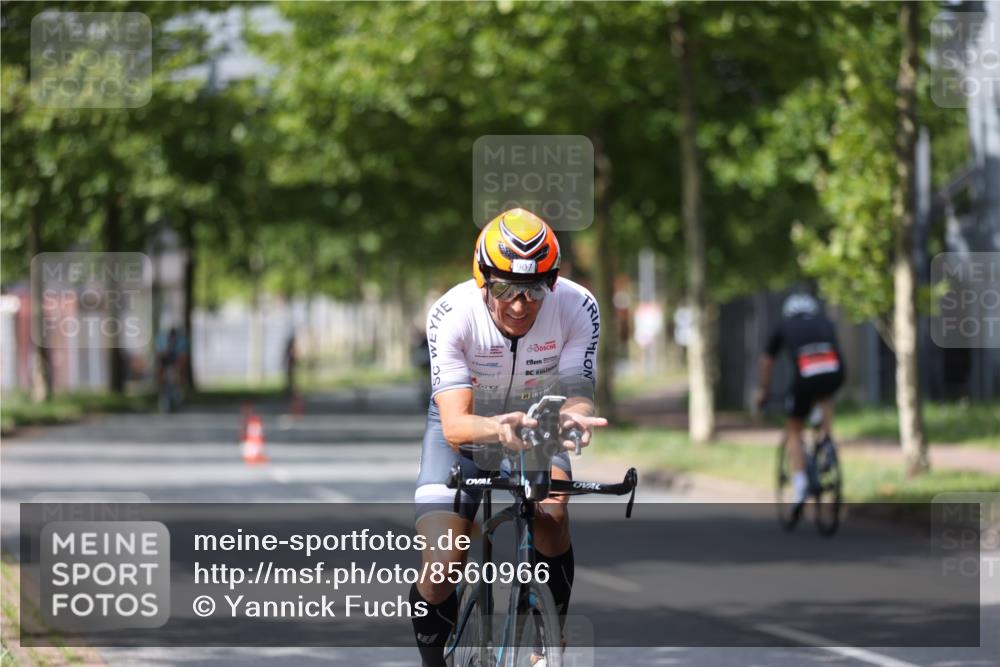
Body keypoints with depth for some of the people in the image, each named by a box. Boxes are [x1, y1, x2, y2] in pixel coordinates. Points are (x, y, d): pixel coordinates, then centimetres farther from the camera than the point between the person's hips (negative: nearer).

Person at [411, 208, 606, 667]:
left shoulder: (577, 308, -28)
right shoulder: (451, 315, -32)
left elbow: (578, 395, -32)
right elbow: (454, 425, -38)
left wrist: (574, 416, -58)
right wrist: (497, 429, -61)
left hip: (536, 422, 1)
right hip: (467, 425, -1)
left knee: (551, 512, -31)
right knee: (439, 573, -16)